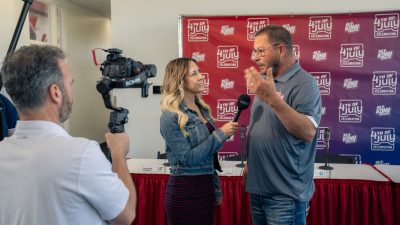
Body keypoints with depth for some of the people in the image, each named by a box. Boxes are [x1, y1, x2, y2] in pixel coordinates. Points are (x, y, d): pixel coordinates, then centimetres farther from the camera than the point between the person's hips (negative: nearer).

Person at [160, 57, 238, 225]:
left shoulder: (202, 109, 7)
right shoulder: (171, 117, -14)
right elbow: (188, 158, -19)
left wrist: (216, 189, 16)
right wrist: (220, 134, -20)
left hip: (206, 186, 7)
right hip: (185, 191, -7)